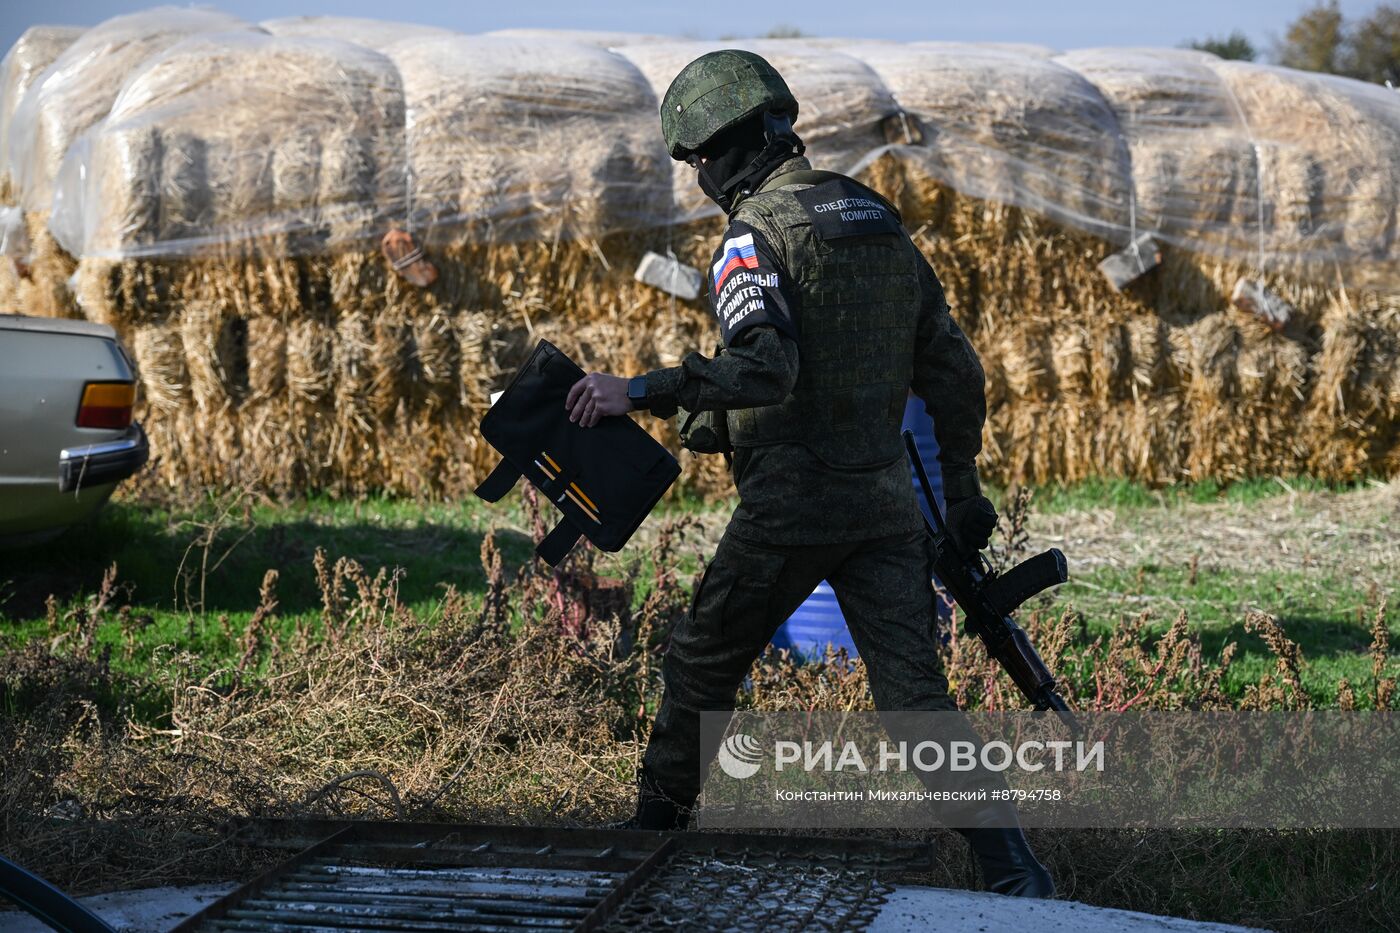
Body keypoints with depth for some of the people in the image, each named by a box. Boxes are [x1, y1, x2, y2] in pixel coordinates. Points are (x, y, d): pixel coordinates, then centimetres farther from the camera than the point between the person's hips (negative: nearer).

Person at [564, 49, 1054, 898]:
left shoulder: (754, 236, -10)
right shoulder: (878, 220, 12)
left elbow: (765, 370, -27)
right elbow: (955, 371, 14)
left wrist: (638, 394, -26)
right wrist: (963, 489, 22)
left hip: (792, 503, -6)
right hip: (886, 500, 6)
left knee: (703, 667, 16)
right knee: (916, 696, 1)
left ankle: (653, 835, 31)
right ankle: (1014, 868, -12)